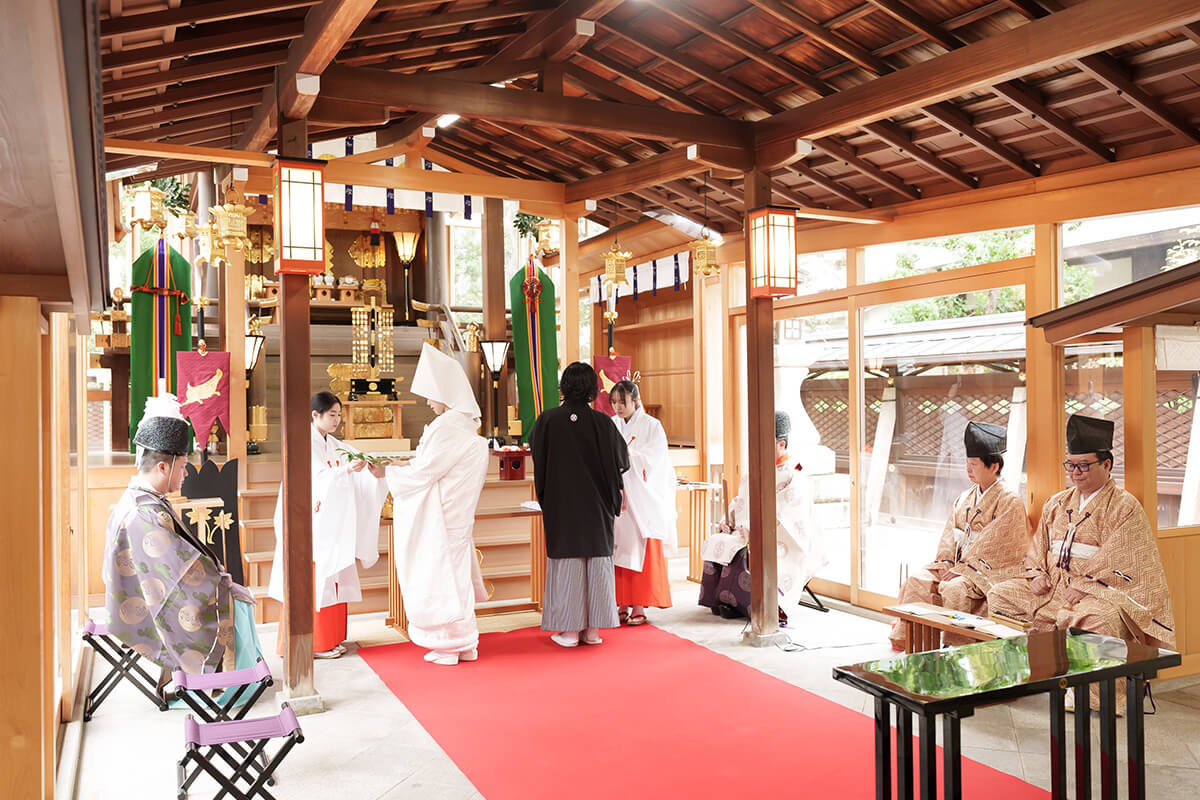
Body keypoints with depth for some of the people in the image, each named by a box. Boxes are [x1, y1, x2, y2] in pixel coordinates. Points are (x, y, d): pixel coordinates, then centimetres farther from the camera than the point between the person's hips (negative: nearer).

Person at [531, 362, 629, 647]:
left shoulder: (548, 420, -9)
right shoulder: (603, 423, -9)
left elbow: (534, 446, 9)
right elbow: (622, 461, 0)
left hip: (560, 503, 0)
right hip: (596, 506, 1)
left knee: (566, 561, 6)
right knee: (597, 560, 9)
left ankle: (569, 629, 10)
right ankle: (593, 629, 15)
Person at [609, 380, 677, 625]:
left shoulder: (652, 426, -2)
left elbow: (649, 461, -11)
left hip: (642, 501, -4)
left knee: (641, 553, -4)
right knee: (618, 552, 2)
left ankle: (639, 607, 2)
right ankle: (623, 605, 9)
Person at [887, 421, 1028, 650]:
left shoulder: (1009, 501, -7)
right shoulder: (964, 499, 15)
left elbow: (993, 545, -14)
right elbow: (949, 537, 13)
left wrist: (961, 569, -17)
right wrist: (946, 565, -4)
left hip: (989, 569, -6)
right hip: (959, 564, 7)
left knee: (954, 588, -32)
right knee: (918, 579, -16)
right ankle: (904, 636, -15)